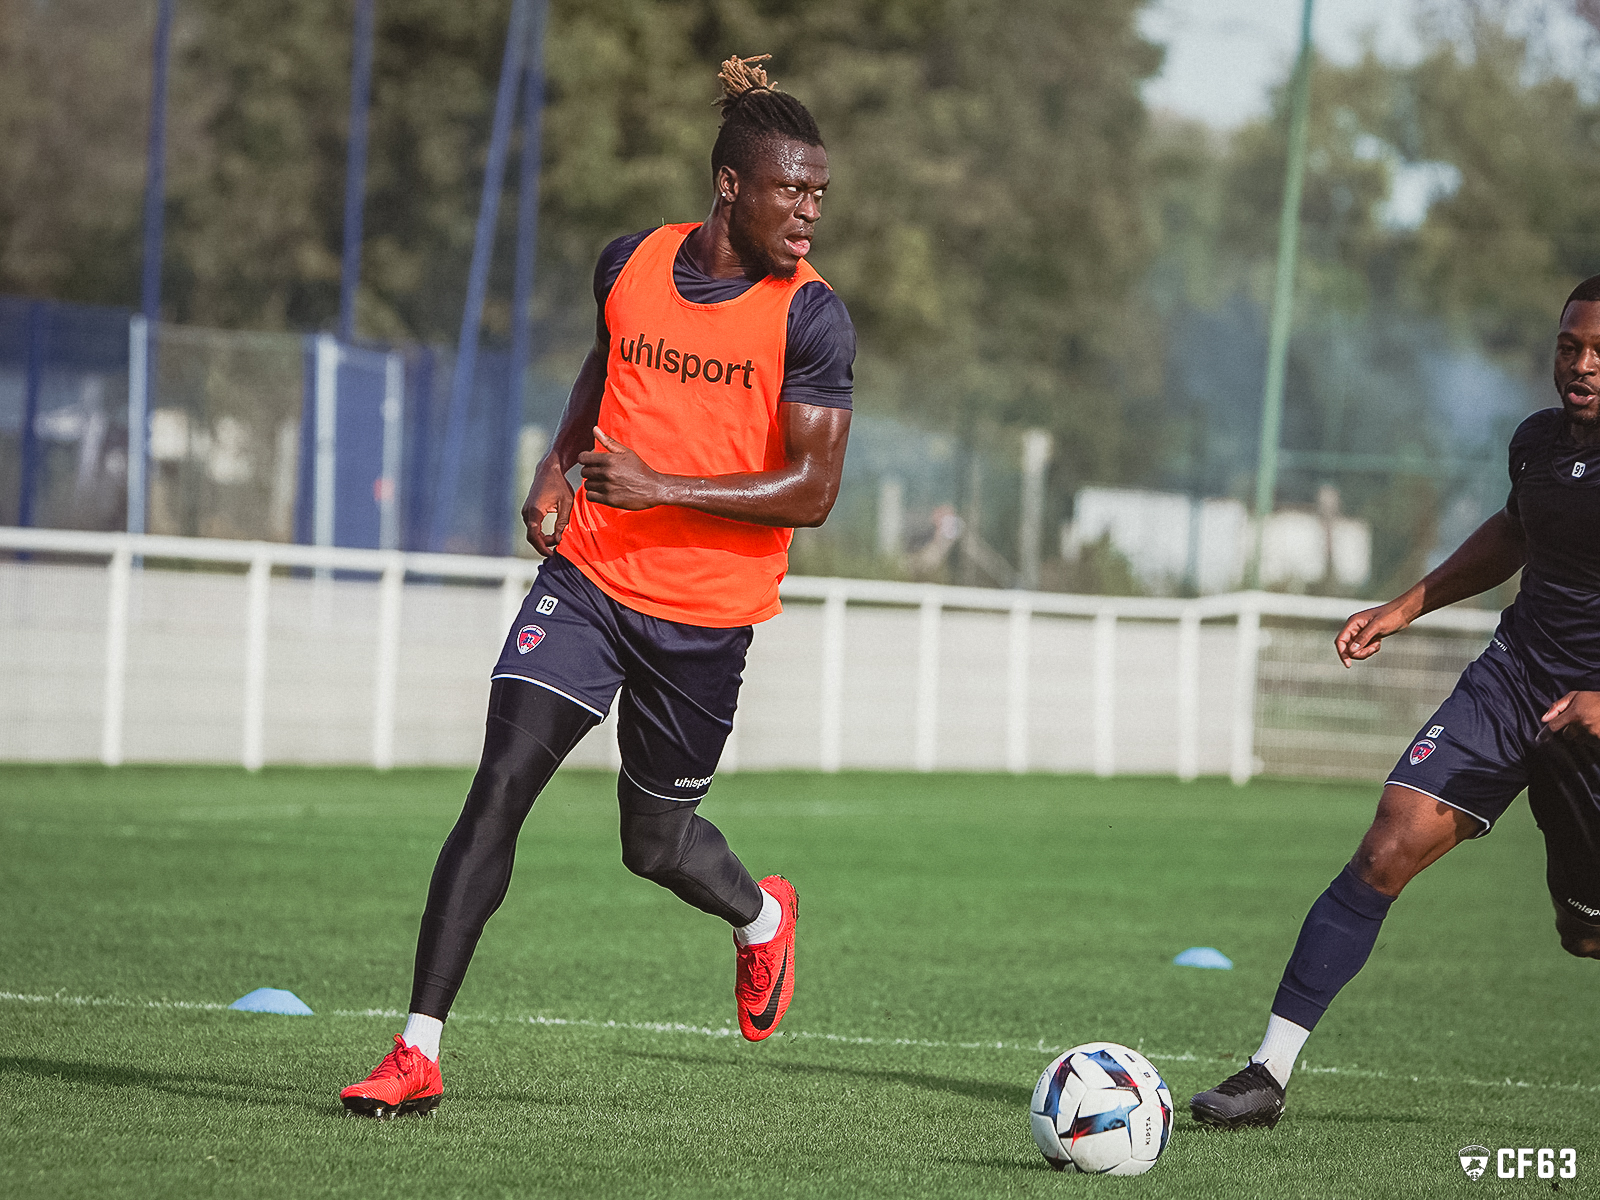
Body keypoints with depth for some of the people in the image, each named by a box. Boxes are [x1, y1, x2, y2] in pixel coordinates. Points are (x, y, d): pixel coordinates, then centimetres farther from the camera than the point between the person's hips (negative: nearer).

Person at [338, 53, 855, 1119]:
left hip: (706, 614, -2)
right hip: (589, 576, 2)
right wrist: (558, 463, 9)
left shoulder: (810, 318, -10)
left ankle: (762, 915, 49)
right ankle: (418, 1054, -11)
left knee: (656, 842, 11)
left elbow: (813, 490, -15)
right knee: (499, 790, -13)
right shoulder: (632, 265, 2)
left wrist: (663, 488, -23)